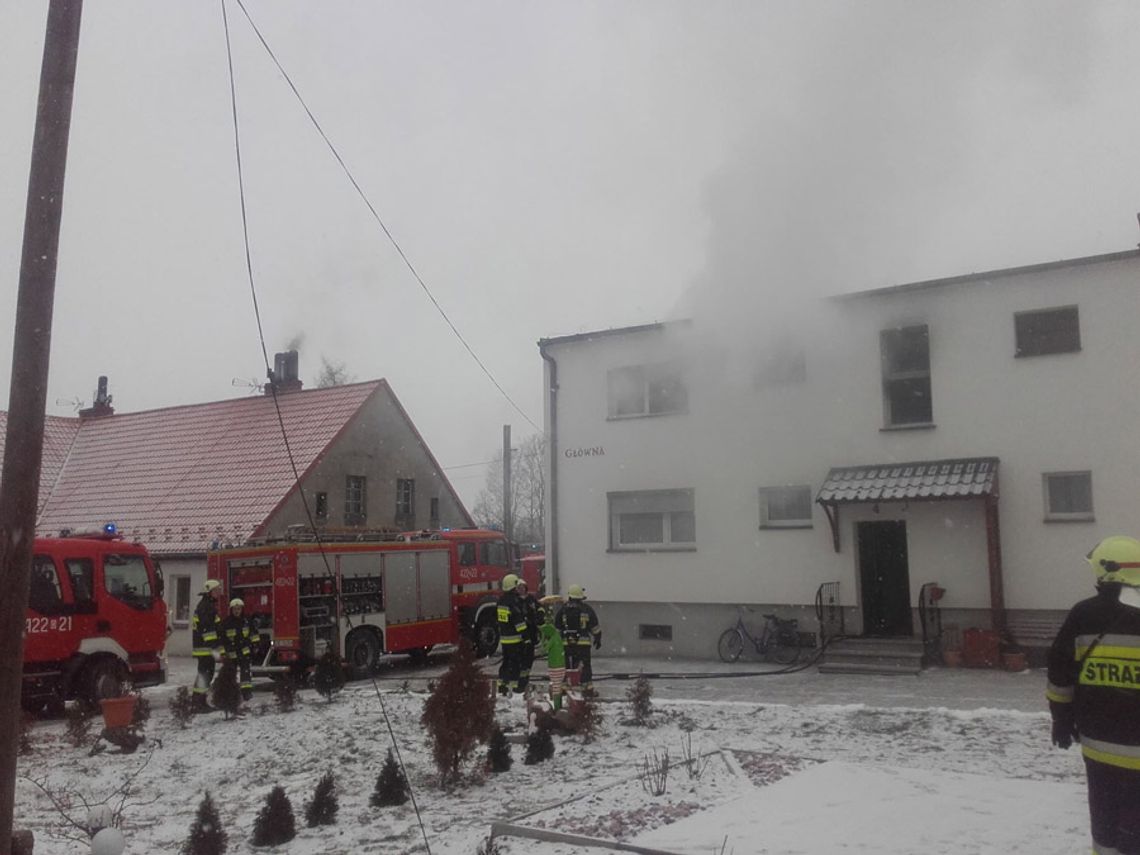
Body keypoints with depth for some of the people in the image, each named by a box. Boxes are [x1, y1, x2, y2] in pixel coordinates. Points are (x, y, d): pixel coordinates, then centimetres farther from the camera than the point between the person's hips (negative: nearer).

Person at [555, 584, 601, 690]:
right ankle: (588, 687, 2)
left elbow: (556, 628, 8)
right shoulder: (587, 609, 2)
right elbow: (595, 627, 5)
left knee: (567, 665, 9)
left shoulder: (563, 610, 3)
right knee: (585, 665, 4)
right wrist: (597, 639, 16)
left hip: (567, 643, 1)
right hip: (584, 642, -1)